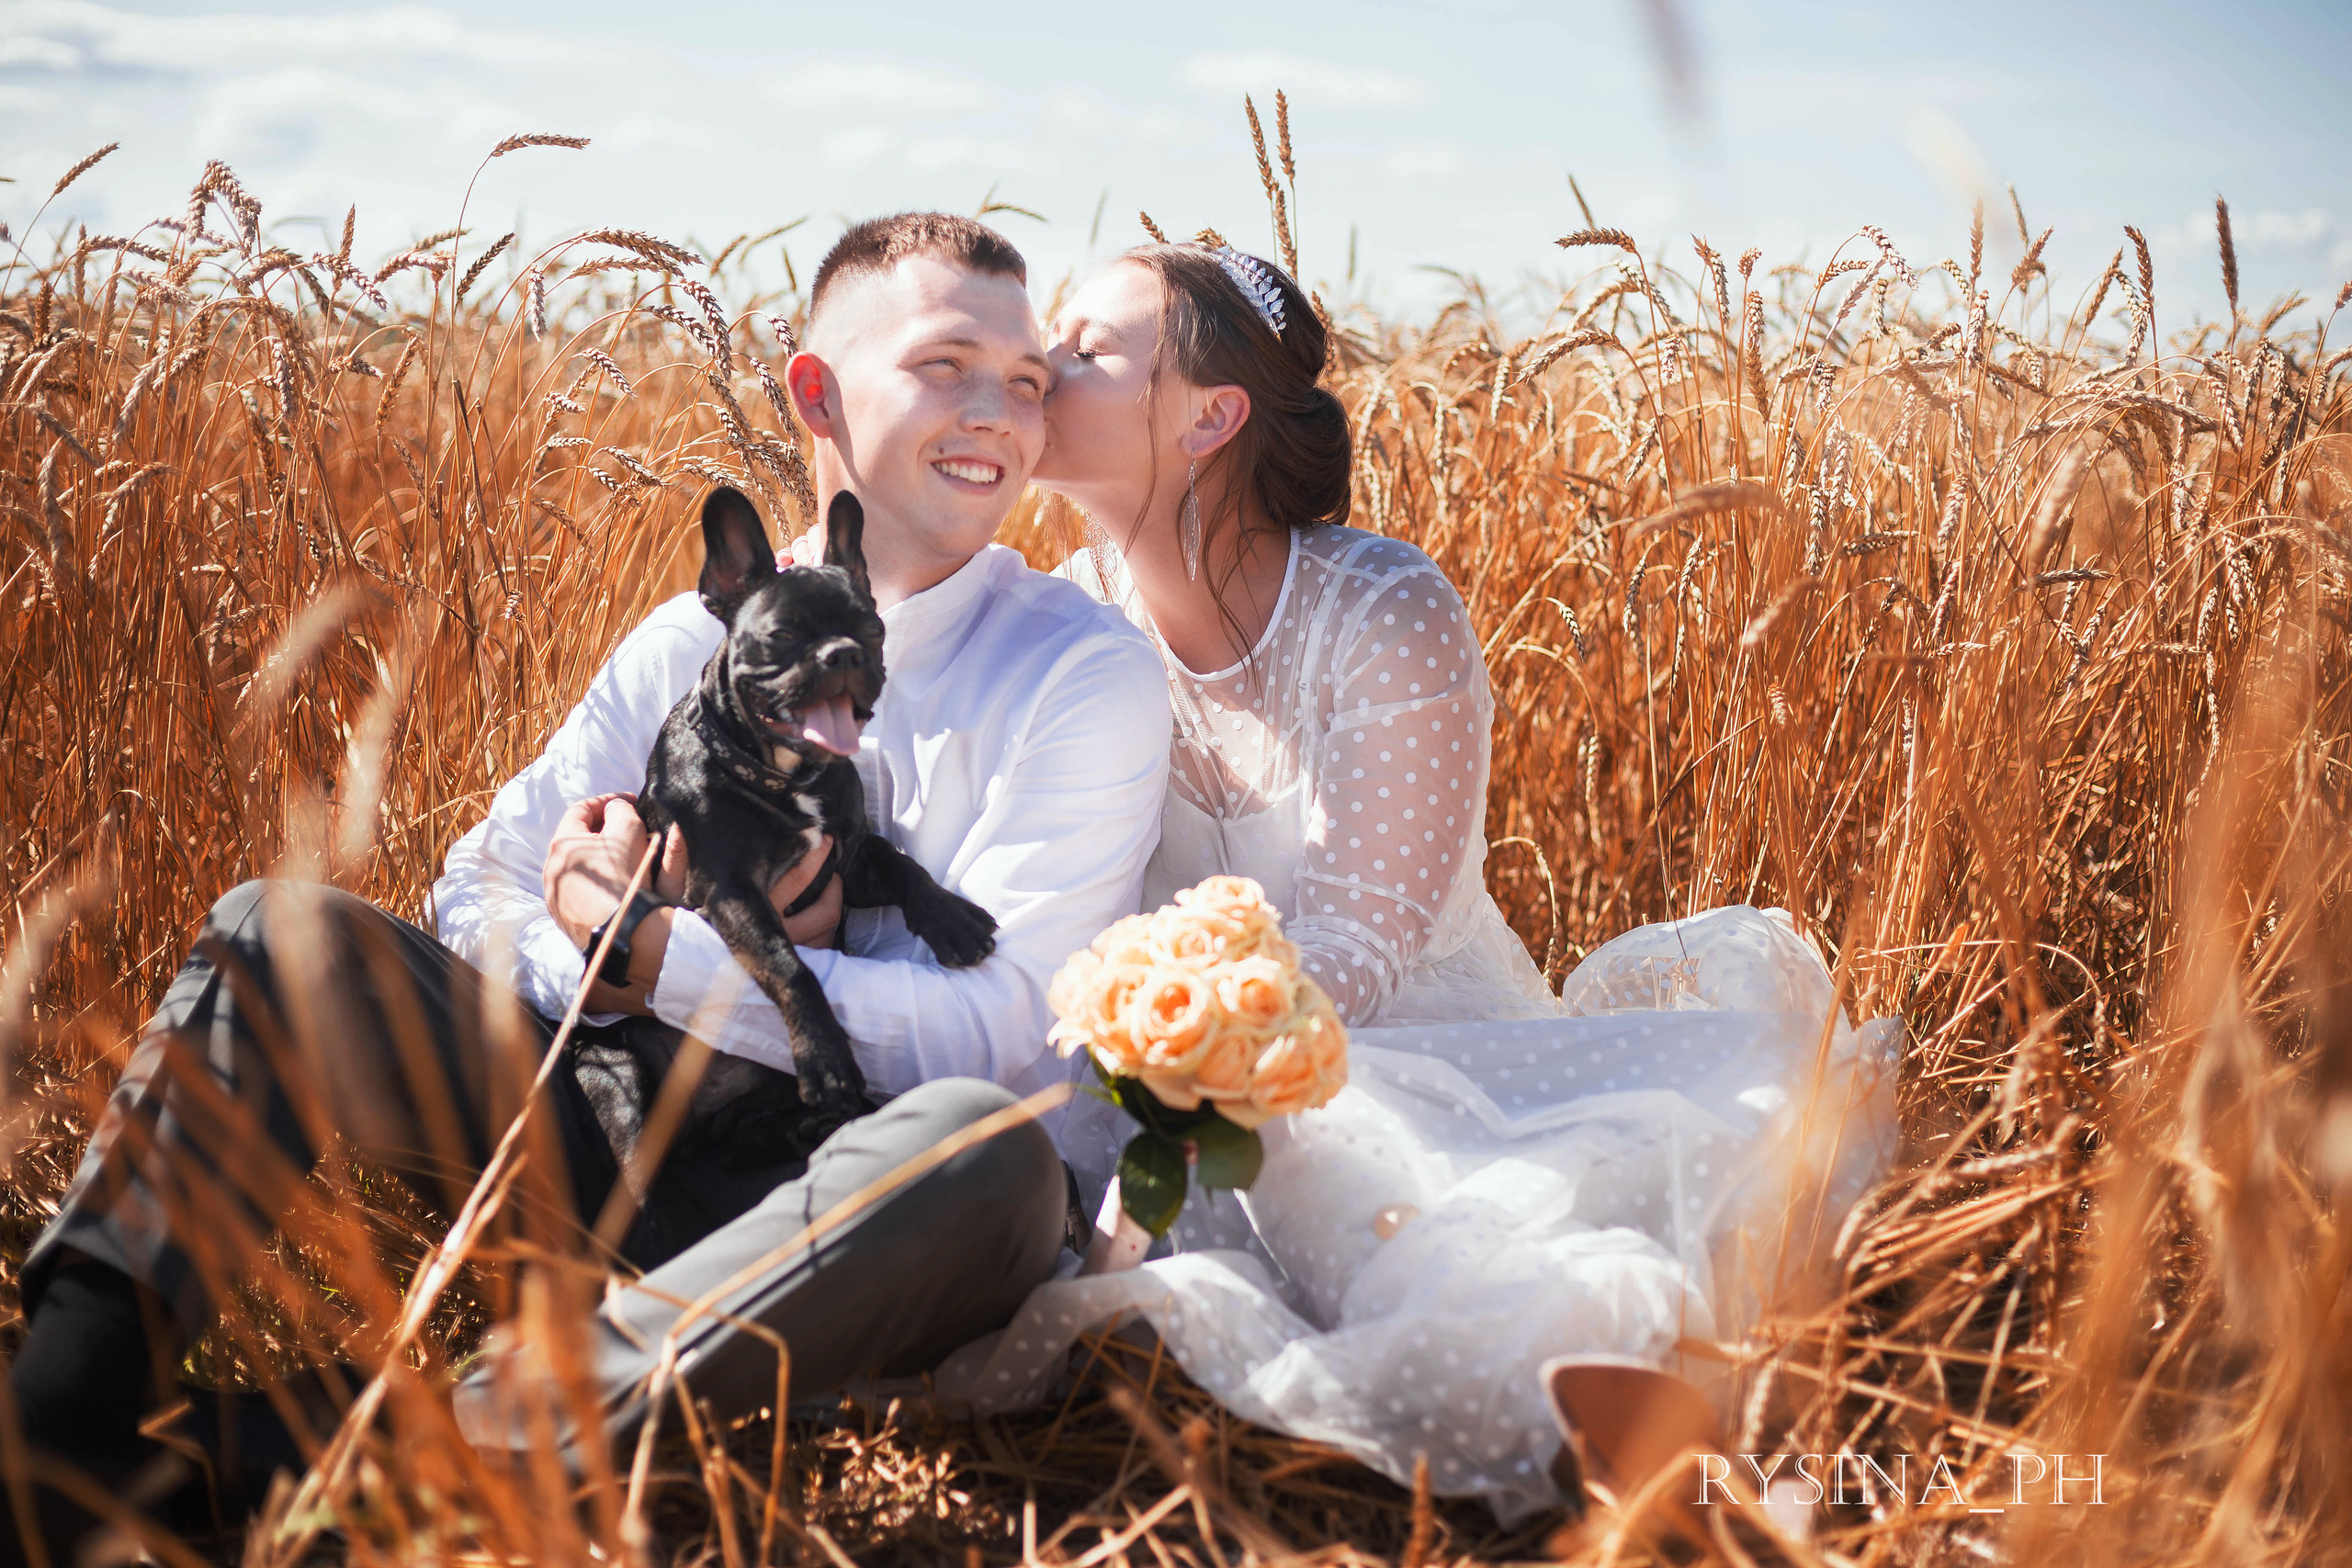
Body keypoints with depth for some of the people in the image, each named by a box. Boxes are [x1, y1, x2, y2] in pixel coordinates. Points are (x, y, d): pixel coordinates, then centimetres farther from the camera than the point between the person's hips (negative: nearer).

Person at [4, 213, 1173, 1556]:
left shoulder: (1088, 676, -2)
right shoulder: (697, 642, 11)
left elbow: (989, 1031, -12)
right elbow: (473, 905, 8)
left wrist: (664, 954, -18)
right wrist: (582, 955, -15)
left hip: (840, 1190, -4)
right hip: (619, 1135, 4)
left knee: (987, 1148, -38)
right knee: (279, 938, -12)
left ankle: (464, 1443, -43)